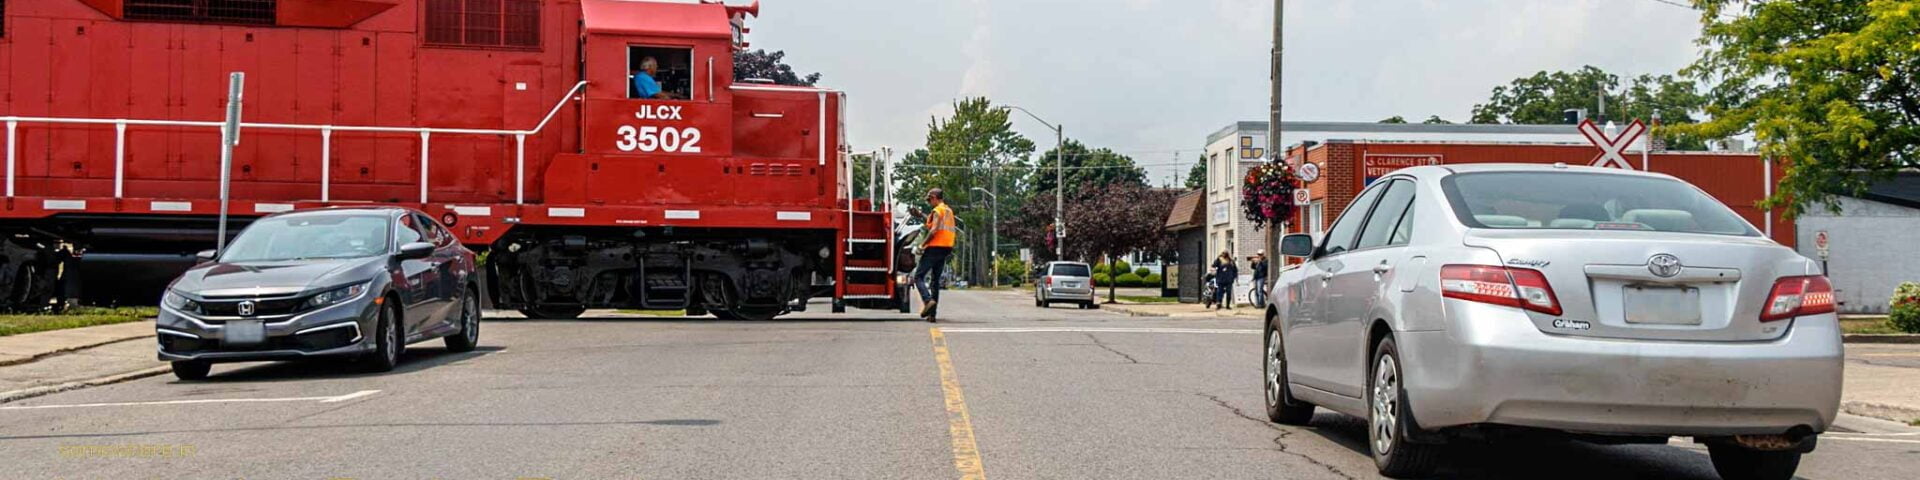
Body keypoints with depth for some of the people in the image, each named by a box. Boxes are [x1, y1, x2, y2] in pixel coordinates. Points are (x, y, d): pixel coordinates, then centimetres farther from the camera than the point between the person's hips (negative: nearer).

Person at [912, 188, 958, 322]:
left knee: (918, 276, -4)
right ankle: (932, 314, 6)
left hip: (935, 247, -8)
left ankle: (928, 300, -26)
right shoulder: (949, 211, 18)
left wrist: (923, 244, -13)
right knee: (936, 280, 10)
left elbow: (934, 230, -19)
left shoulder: (937, 210, -8)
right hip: (946, 249, 8)